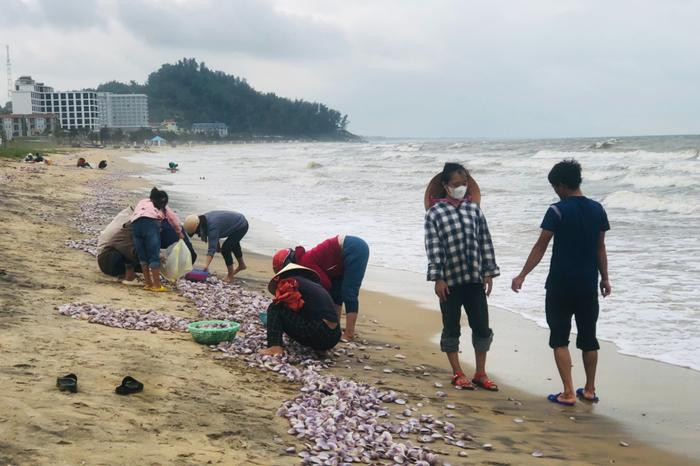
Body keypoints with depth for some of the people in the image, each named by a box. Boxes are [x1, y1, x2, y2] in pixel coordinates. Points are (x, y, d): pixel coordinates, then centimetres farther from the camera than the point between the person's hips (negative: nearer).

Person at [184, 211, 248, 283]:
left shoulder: (212, 226, -35)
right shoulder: (204, 219, -10)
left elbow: (212, 248, -39)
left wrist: (206, 265, -43)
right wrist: (217, 244, 11)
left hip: (241, 227, -10)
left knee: (225, 249, -13)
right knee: (234, 243, 32)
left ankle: (230, 276, 2)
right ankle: (242, 265, 56)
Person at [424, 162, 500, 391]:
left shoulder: (474, 209, 8)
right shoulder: (435, 213, -3)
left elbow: (485, 242, 8)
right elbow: (433, 248, -7)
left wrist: (488, 273, 5)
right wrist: (438, 278, -12)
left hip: (475, 278, 3)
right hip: (450, 280, -3)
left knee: (482, 326, 5)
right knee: (451, 328, 6)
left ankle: (480, 374, 18)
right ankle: (458, 373, 19)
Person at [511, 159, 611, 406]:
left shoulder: (558, 211, -13)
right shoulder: (597, 209, 3)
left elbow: (540, 247, -11)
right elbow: (600, 248, 9)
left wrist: (522, 275, -3)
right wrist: (605, 278, 19)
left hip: (561, 284, -5)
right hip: (589, 284, 5)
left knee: (560, 339, 4)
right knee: (588, 337, 14)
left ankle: (568, 393, 1)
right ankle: (589, 390, 23)